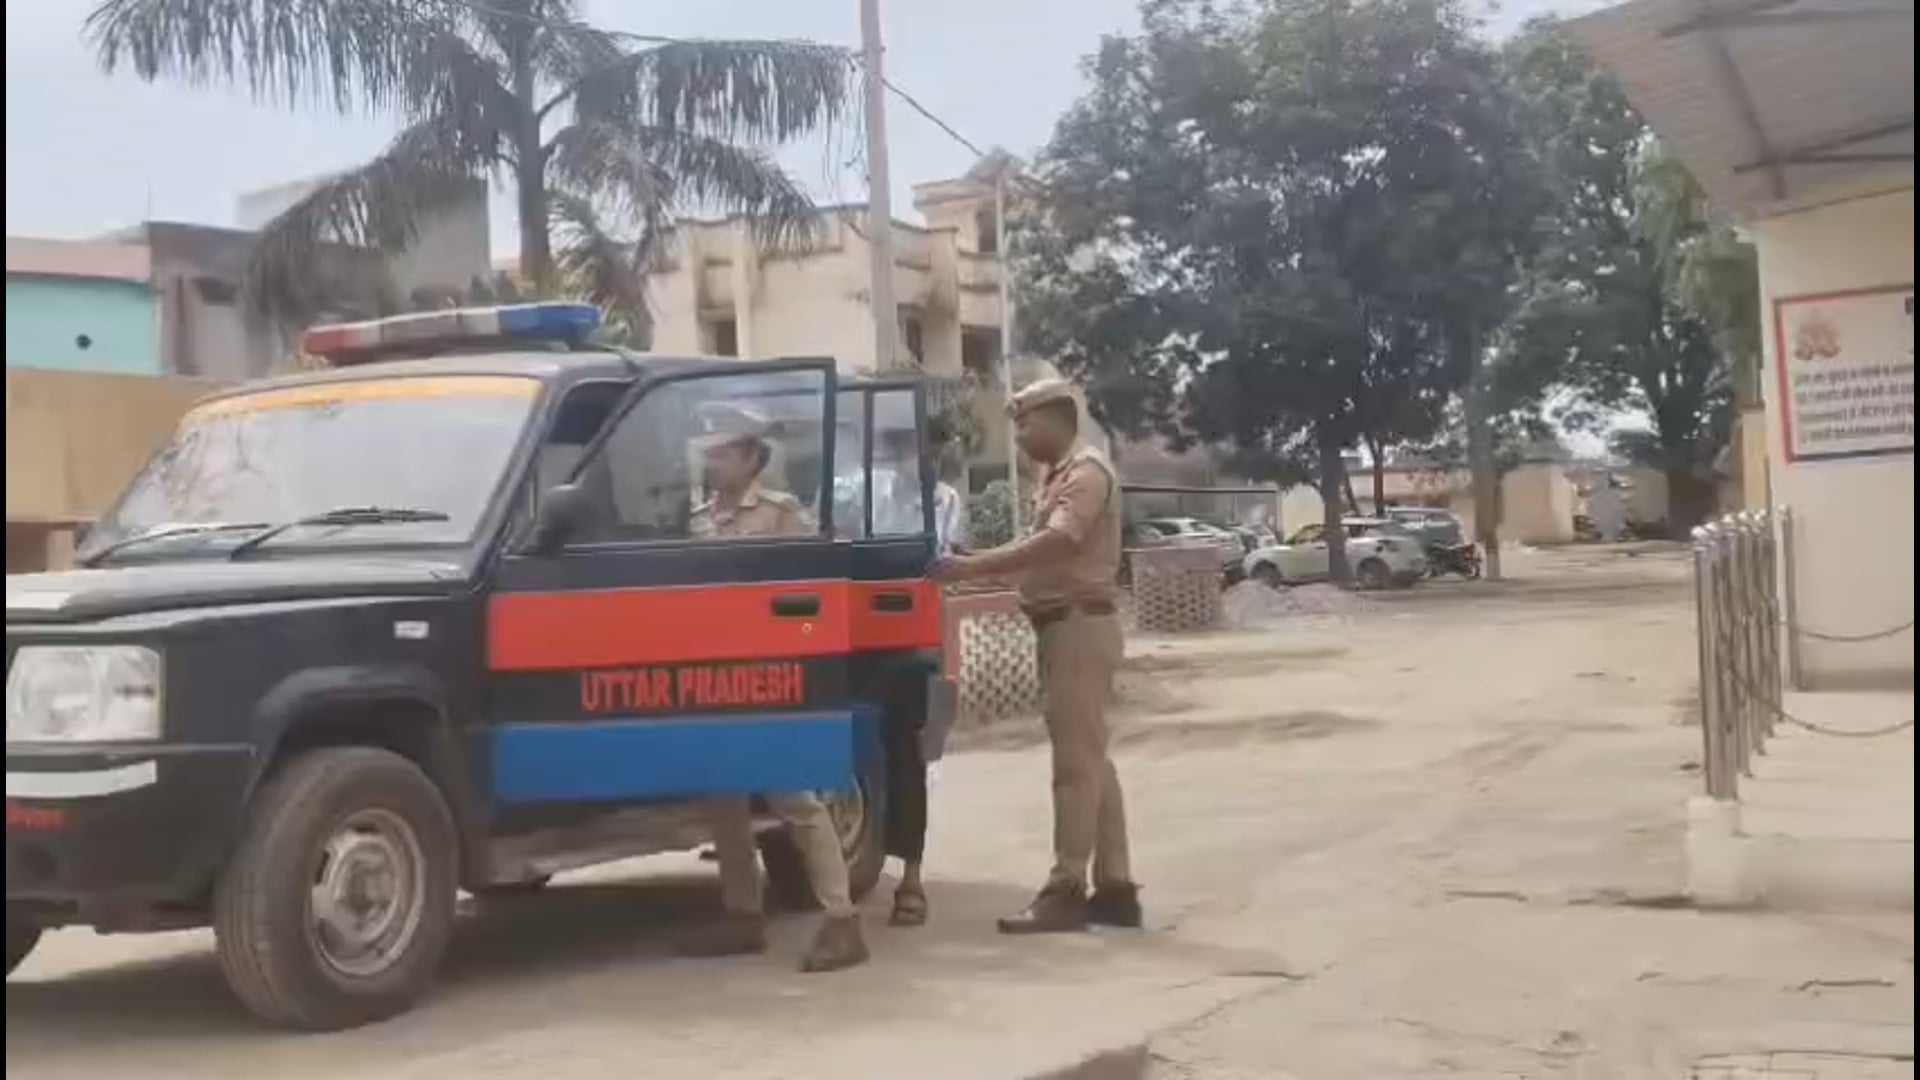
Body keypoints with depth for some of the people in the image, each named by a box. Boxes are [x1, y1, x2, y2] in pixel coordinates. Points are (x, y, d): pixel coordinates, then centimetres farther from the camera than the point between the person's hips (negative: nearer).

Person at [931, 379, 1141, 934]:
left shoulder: (1087, 472, -12)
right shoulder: (1058, 477, 20)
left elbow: (1057, 543, -26)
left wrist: (973, 566, -27)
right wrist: (979, 566, 2)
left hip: (1080, 626, -10)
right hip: (1066, 626, 10)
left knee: (1076, 761, -8)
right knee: (1090, 760, 11)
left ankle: (1067, 891, -6)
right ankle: (1114, 886, 15)